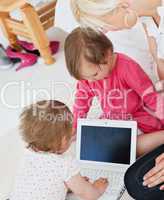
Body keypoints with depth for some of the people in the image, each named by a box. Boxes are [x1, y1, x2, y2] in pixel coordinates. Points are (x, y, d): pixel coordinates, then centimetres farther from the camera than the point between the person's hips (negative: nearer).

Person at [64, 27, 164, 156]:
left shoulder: (128, 68, -28)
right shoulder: (87, 72, -11)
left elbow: (152, 98, -23)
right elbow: (81, 103, 4)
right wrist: (75, 130, 4)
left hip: (140, 121, -6)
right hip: (110, 121, 6)